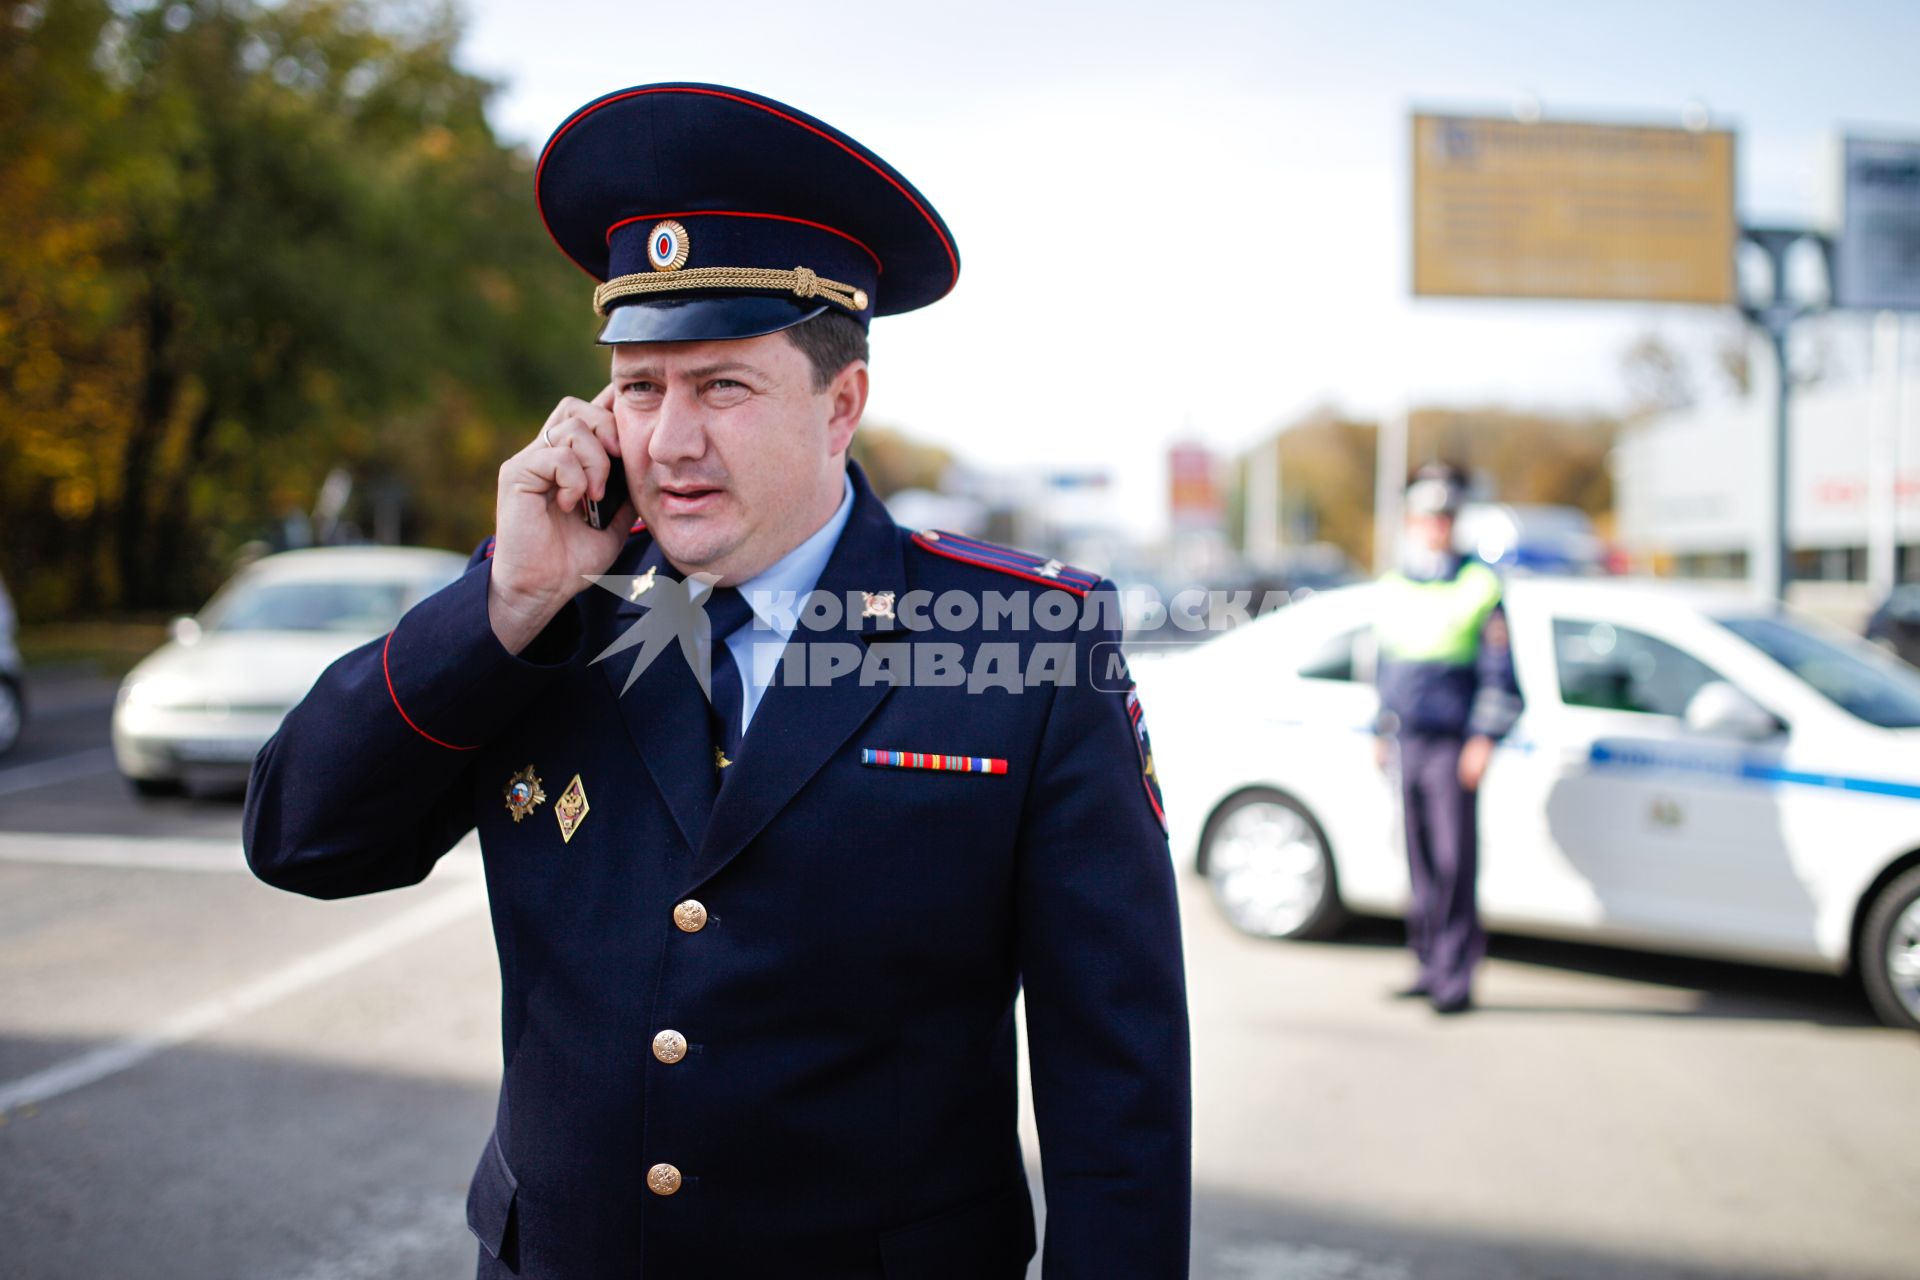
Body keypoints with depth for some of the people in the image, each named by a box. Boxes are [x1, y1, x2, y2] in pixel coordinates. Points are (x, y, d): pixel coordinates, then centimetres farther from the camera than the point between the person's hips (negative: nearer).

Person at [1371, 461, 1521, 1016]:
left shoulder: (1479, 586, -1)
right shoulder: (1394, 589, 14)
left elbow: (1500, 673, -2)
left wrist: (1484, 739, -9)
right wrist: (1382, 732, 20)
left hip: (1452, 744, -5)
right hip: (1407, 742, 5)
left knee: (1455, 860, -8)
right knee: (1421, 860, 8)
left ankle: (1455, 975, -4)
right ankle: (1431, 965, 15)